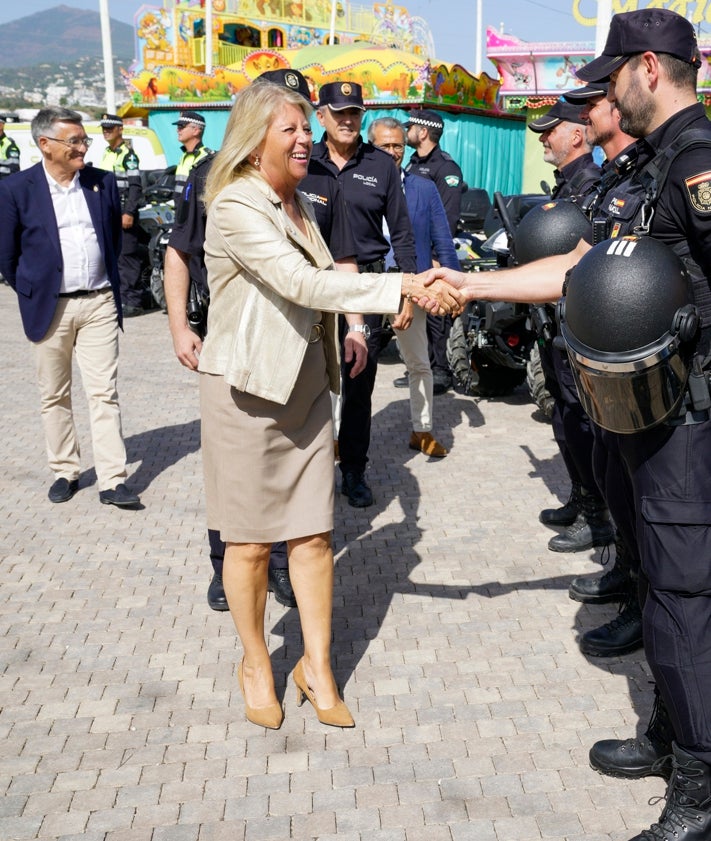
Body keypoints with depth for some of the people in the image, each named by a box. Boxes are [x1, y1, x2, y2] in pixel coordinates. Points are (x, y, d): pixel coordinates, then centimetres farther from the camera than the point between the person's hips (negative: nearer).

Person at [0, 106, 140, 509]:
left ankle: (113, 481, 3)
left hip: (99, 304, 1)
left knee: (105, 393, 0)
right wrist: (33, 295, 5)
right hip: (50, 307, -1)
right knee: (55, 396, 9)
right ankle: (65, 472, 23)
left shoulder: (103, 182, 3)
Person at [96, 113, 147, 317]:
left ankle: (133, 301, -7)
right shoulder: (106, 153, 19)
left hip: (123, 213, -9)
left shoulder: (128, 154, -8)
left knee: (127, 257, -9)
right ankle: (121, 298, 18)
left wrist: (129, 213, -21)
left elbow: (135, 186, -14)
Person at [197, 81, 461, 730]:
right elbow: (302, 283, -25)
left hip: (306, 381, 7)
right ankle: (256, 663, 25)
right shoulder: (236, 206, -14)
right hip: (247, 388, -6)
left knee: (314, 533, 5)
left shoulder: (301, 206, 13)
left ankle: (317, 666, 19)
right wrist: (404, 286, -29)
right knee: (250, 541, 6)